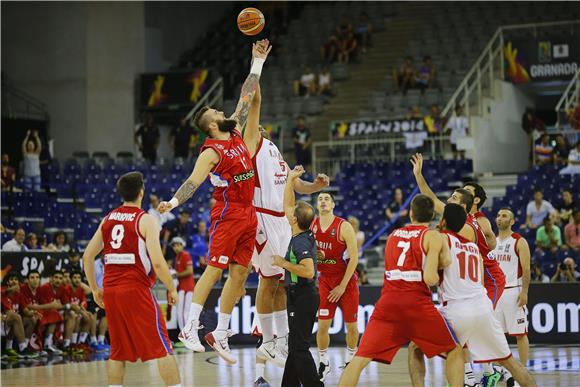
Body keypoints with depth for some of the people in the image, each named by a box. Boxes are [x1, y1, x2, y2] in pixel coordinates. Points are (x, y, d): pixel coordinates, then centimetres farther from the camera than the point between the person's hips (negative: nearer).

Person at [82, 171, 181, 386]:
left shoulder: (107, 219, 11)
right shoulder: (146, 220, -6)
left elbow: (87, 257, 12)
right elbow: (158, 262, -15)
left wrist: (95, 289, 21)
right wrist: (171, 289, -2)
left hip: (111, 290, 6)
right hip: (137, 289, -6)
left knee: (118, 350, 13)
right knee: (162, 348, -2)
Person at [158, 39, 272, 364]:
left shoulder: (236, 134, 10)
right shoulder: (212, 151, -12)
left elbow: (246, 100, 16)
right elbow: (194, 181, -22)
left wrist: (257, 63, 17)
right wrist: (173, 202, -38)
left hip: (248, 215, 8)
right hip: (228, 215, -8)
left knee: (239, 275, 6)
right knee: (214, 270, -10)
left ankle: (220, 335, 10)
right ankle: (190, 328, -8)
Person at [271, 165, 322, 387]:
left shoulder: (300, 242, -19)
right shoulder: (304, 235, 7)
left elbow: (309, 271, -30)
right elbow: (287, 204, 19)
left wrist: (283, 263, -21)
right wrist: (290, 180, 19)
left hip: (303, 297, -10)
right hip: (300, 296, 10)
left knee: (299, 348, -9)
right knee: (295, 346, 14)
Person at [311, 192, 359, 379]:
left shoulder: (344, 227, -15)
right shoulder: (311, 226, -2)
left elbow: (354, 258, -15)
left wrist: (342, 286, -16)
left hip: (347, 280, -3)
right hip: (325, 279, 3)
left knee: (351, 325, 4)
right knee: (323, 324, -5)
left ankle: (350, 361, 22)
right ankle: (323, 363, 9)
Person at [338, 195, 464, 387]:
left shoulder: (393, 235, 20)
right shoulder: (433, 236, 3)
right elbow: (430, 278, -8)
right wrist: (438, 277, 13)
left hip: (388, 301, 3)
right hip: (417, 303, -3)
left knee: (360, 358, 1)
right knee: (454, 351, 14)